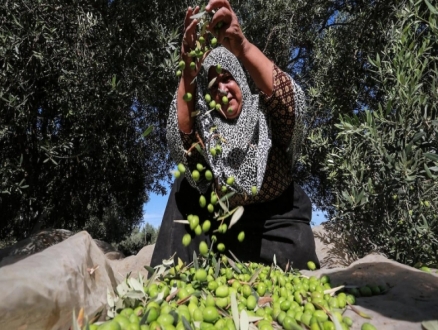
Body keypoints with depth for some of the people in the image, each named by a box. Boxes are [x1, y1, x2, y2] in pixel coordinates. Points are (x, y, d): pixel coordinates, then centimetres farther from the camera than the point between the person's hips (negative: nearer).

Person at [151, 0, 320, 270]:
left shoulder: (263, 113, -8)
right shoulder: (205, 128, -6)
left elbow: (291, 101, -31)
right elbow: (179, 141, -28)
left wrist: (242, 46, -44)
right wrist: (189, 72, -41)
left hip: (277, 219, -1)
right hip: (226, 221, 2)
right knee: (186, 189, -13)